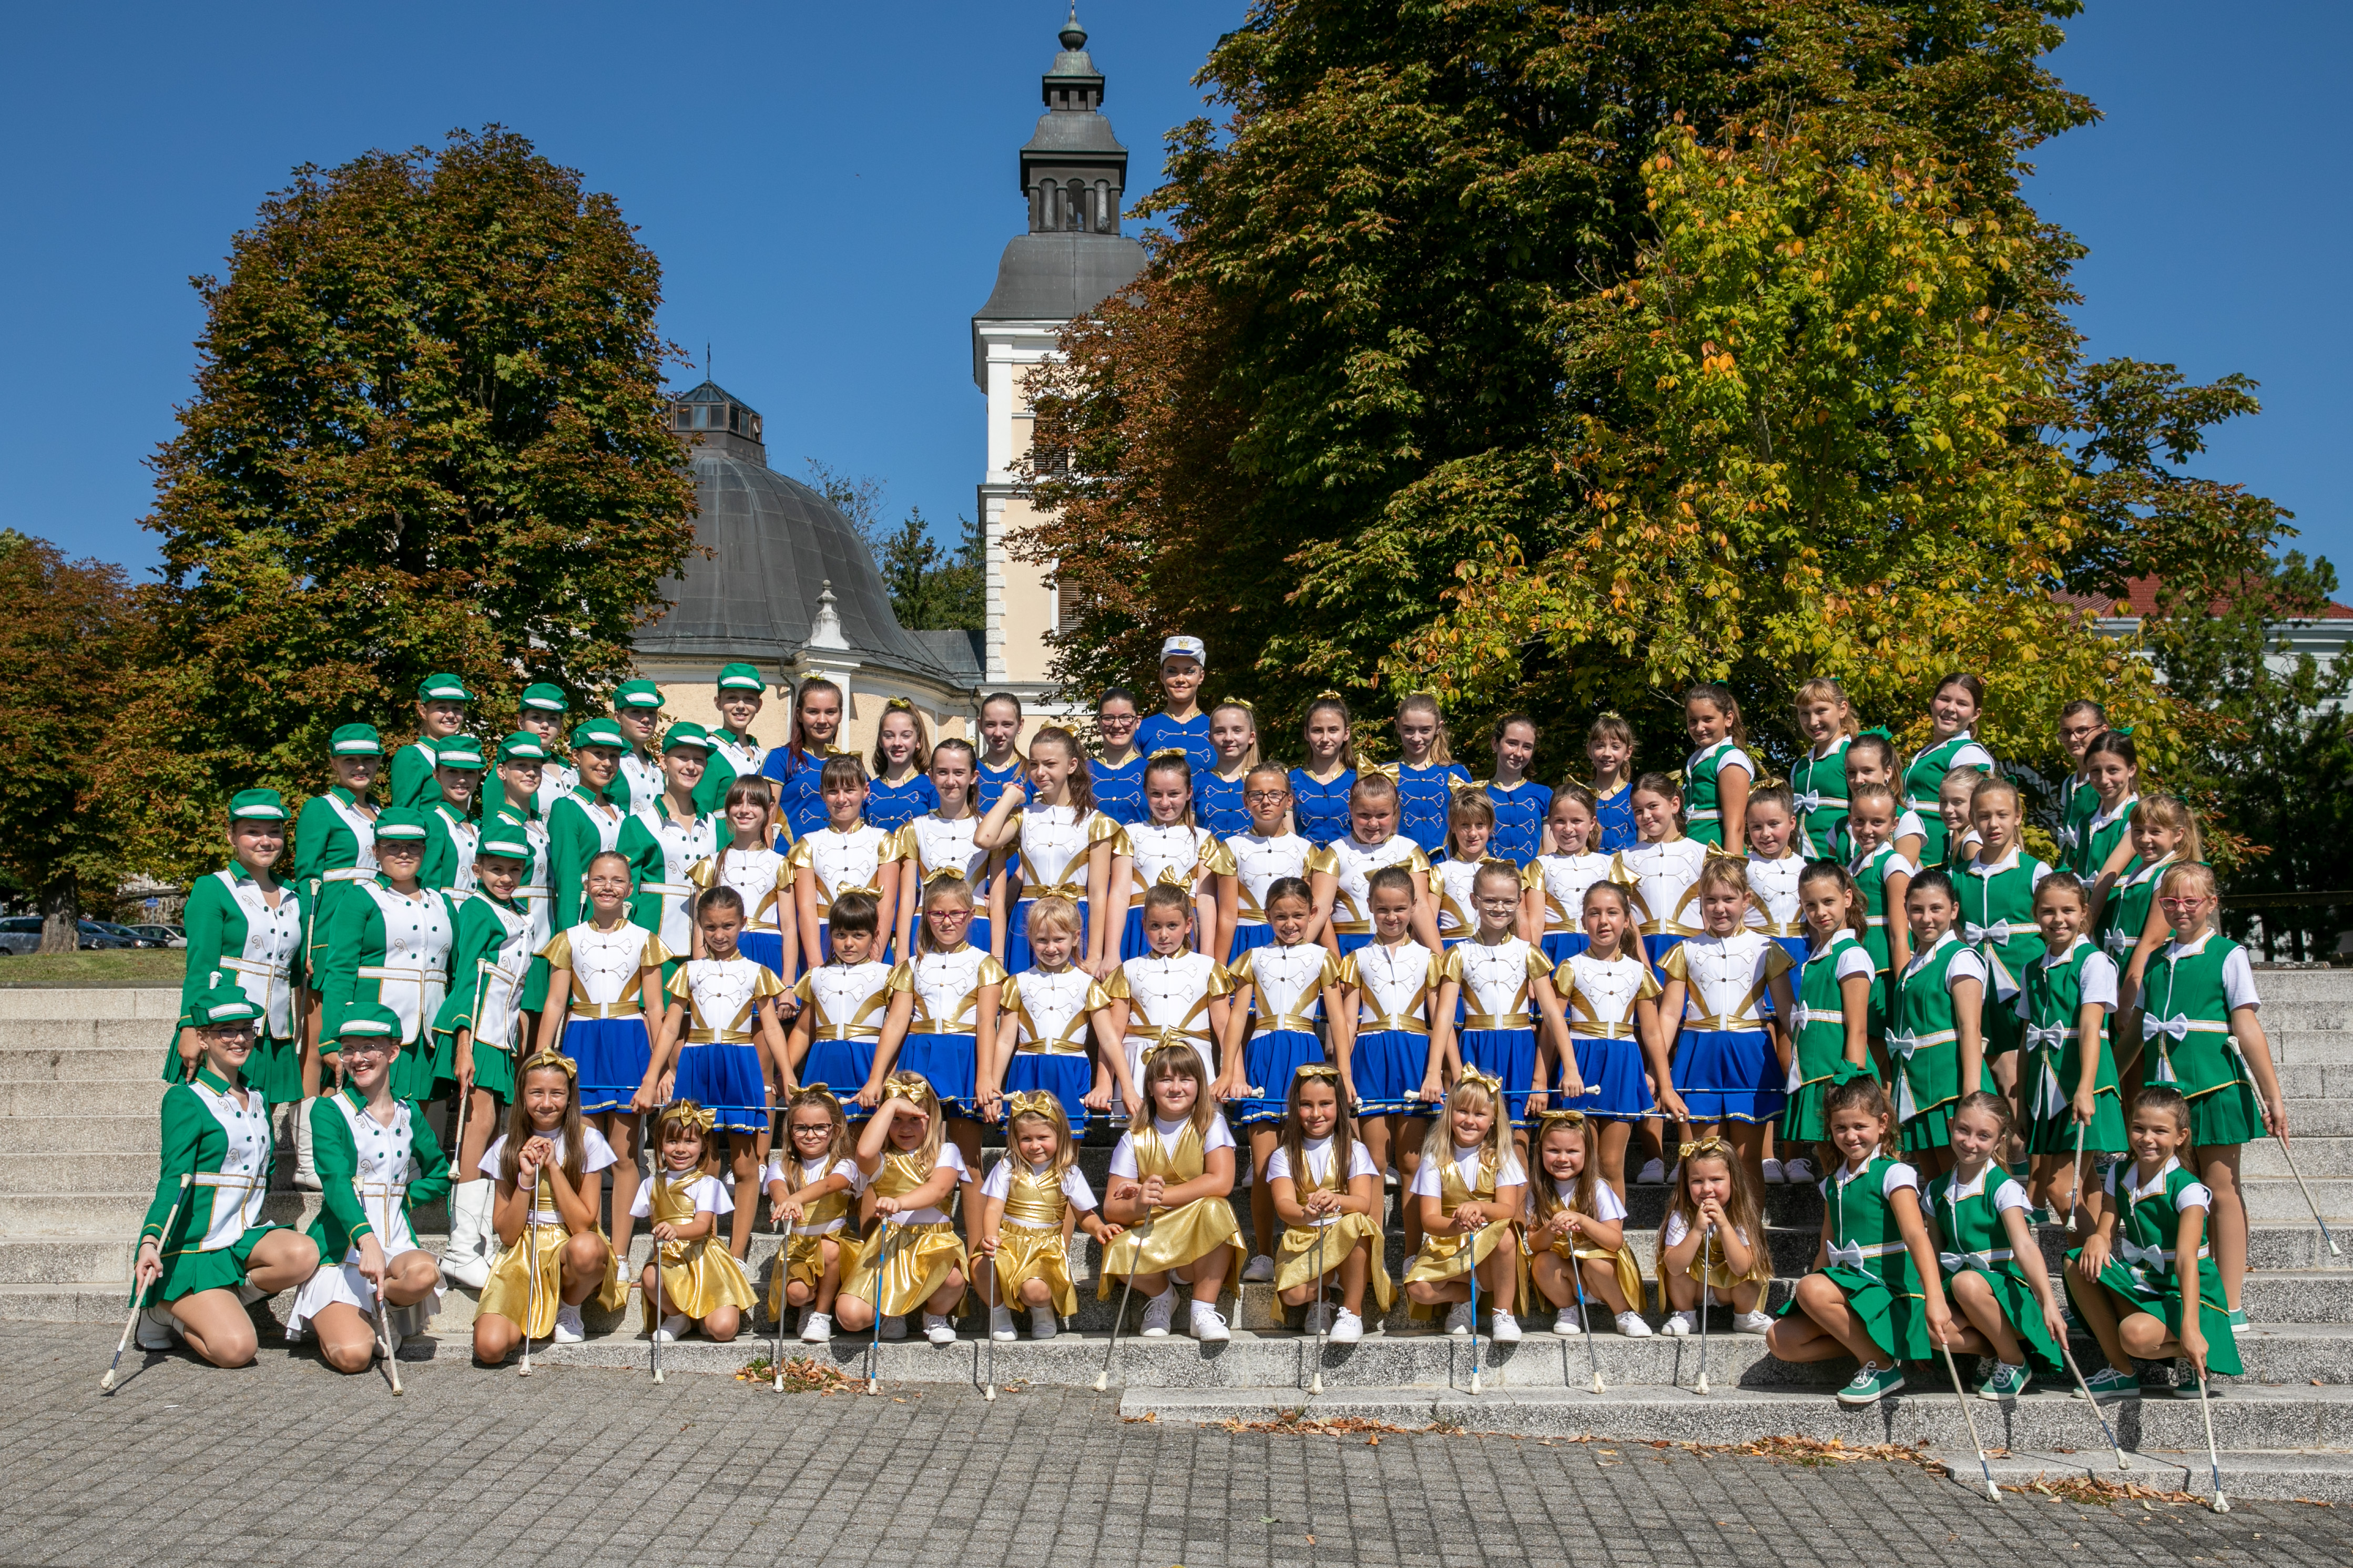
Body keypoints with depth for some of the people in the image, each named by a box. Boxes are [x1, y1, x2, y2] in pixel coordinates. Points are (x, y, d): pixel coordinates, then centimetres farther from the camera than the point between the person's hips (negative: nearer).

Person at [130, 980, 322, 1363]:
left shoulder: (256, 1099, 14)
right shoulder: (186, 1099, -7)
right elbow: (175, 1179, -17)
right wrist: (150, 1241, -31)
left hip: (243, 1238, 6)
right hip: (191, 1246, -6)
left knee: (303, 1254, -28)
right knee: (236, 1349, -24)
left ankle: (213, 1306, -5)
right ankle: (168, 1313, 6)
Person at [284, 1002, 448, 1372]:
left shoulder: (408, 1115, 11)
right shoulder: (329, 1112, -3)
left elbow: (439, 1174, 26)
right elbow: (336, 1182, -20)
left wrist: (402, 1198, 5)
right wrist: (366, 1239, -36)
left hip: (395, 1246, 3)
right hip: (341, 1252, -3)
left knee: (424, 1274, -34)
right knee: (352, 1356, -24)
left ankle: (378, 1310, -2)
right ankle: (331, 1321, 10)